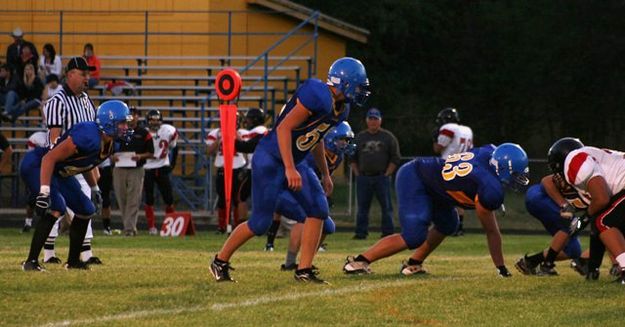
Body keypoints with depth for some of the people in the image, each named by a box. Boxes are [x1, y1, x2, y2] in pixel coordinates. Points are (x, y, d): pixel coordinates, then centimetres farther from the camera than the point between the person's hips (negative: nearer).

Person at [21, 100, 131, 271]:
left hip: (59, 172, 10)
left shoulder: (109, 144, -2)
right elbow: (50, 158, -33)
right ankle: (31, 261, -23)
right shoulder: (88, 137, -32)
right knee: (56, 208, -27)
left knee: (86, 210, 10)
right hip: (36, 166, -10)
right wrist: (44, 192, -37)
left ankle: (73, 261, 23)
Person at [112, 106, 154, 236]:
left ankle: (129, 228, -12)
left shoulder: (143, 133, 5)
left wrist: (140, 156, -14)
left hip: (136, 170, -3)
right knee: (121, 200, 6)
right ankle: (129, 226, 17)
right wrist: (112, 156, -9)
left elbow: (151, 153, 5)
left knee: (133, 201, -9)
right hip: (119, 170, 3)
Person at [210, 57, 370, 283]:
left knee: (317, 209, -2)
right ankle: (220, 261, 14)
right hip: (270, 160, -9)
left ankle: (304, 271, 1)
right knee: (260, 223, -6)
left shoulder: (340, 108, 7)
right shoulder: (318, 97, -24)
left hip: (291, 163, 9)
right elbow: (284, 128, -25)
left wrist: (325, 173, 27)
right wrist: (290, 169, -29)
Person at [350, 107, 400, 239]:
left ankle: (388, 232, 0)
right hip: (363, 177, 2)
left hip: (382, 177, -2)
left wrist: (386, 174, -5)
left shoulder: (388, 137, 5)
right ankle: (361, 232, 6)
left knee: (386, 206, -3)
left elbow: (395, 159, 3)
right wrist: (357, 174, 5)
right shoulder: (359, 137, 13)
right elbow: (353, 159, 16)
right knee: (362, 206, 2)